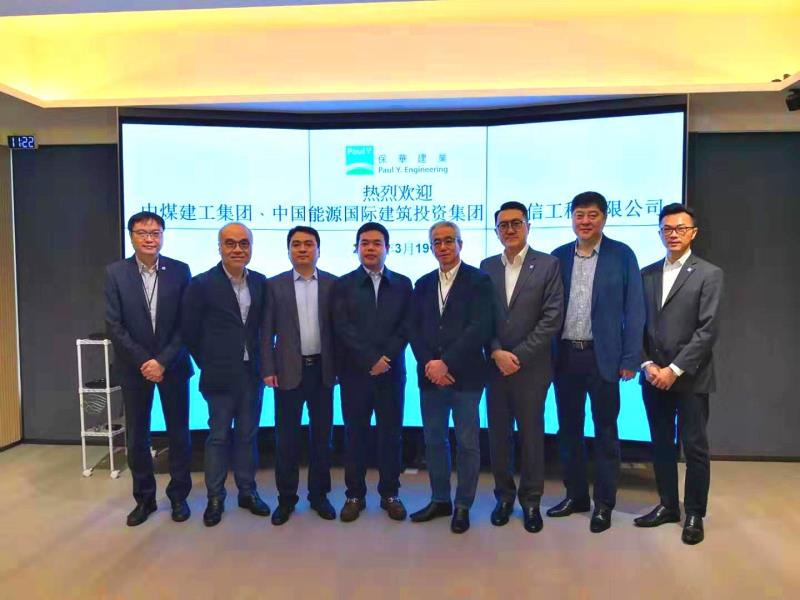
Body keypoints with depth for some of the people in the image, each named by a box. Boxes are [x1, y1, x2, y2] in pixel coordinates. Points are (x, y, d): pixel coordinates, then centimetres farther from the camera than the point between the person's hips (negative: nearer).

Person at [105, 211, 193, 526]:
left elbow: (186, 323, -5)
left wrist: (163, 360, -13)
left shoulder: (180, 270, -3)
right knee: (136, 436, 9)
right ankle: (144, 497, 27)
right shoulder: (115, 272, -2)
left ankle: (178, 495, 24)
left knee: (179, 433, 8)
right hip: (134, 367, 1)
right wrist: (142, 361, -12)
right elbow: (114, 324, -5)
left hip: (173, 365, 0)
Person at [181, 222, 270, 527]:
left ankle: (247, 491, 27)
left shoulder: (260, 282, 3)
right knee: (218, 436, 8)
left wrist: (262, 361, 4)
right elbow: (189, 331, -4)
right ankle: (215, 498, 22)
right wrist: (208, 364, 0)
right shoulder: (201, 284, -8)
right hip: (220, 375, -3)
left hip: (252, 373, 3)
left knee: (247, 434, 13)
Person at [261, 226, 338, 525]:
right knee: (286, 436, 7)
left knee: (322, 434, 10)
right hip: (289, 370, -1)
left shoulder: (332, 284, 3)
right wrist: (268, 370, -6)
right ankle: (286, 497, 21)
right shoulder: (275, 285, 2)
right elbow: (267, 331, 0)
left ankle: (319, 494, 25)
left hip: (322, 369, 1)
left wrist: (339, 366, -2)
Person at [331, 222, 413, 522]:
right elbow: (343, 328, -6)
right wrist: (372, 359, -14)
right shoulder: (343, 285, 4)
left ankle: (390, 493, 22)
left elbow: (405, 327, 0)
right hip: (355, 372, -1)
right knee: (355, 434, 7)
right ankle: (355, 494, 20)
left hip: (391, 372, 1)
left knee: (391, 433, 8)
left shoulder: (403, 284, 7)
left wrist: (385, 358, -12)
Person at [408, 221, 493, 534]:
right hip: (430, 375, 5)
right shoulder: (423, 284, 12)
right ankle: (440, 500, 28)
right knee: (434, 440, 12)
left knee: (467, 443, 6)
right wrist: (429, 364, -8)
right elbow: (415, 331, 7)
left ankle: (463, 505, 21)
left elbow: (479, 328, -14)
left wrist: (446, 363, -17)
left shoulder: (478, 280, -3)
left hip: (465, 375, -4)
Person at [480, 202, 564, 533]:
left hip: (531, 367, -3)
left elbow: (552, 318, -8)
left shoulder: (548, 265, -2)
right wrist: (497, 353, -9)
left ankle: (531, 500, 23)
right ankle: (504, 495, 26)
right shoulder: (487, 266, 8)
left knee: (531, 434, 7)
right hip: (495, 366, 3)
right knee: (498, 434, 10)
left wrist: (518, 356, -12)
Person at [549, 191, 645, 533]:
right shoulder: (558, 256, 6)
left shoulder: (622, 255, -3)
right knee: (568, 429, 12)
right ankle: (576, 495, 28)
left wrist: (630, 359, -9)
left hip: (603, 357, -3)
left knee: (605, 431, 8)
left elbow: (634, 310, -4)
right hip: (565, 355, 4)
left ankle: (604, 504, 21)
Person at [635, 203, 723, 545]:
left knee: (694, 447, 5)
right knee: (661, 445, 12)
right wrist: (647, 364, -5)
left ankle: (694, 514, 20)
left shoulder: (709, 274, -3)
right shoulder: (646, 274, 9)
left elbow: (708, 330, -11)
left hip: (690, 377, -4)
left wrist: (675, 370, -15)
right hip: (653, 376, 4)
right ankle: (668, 505, 26)